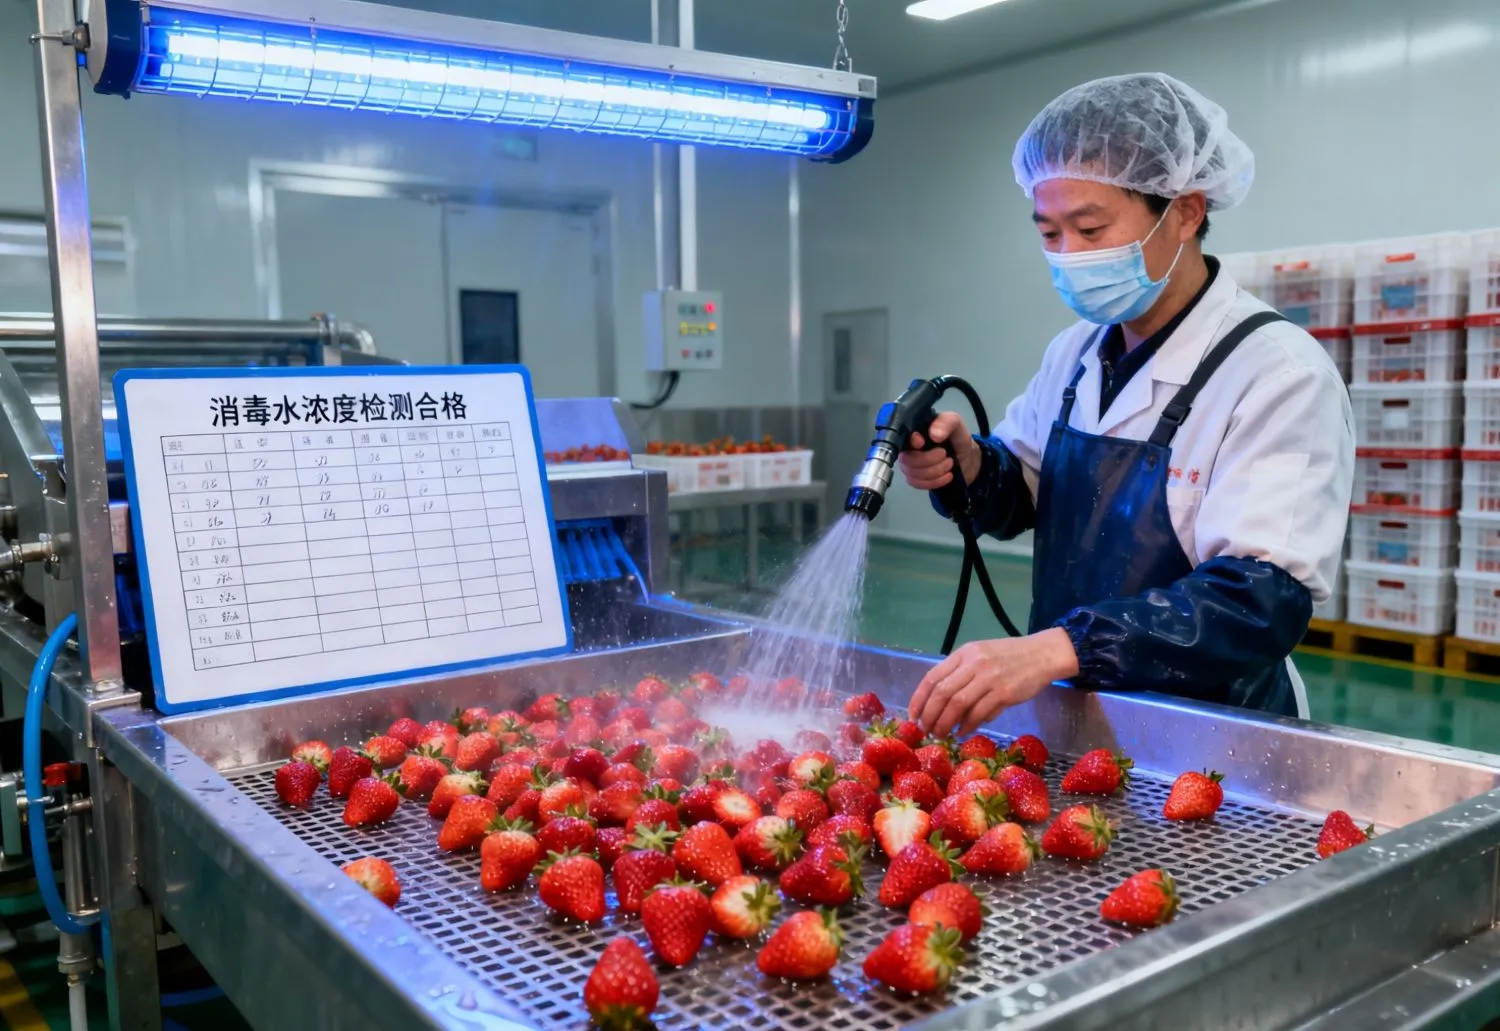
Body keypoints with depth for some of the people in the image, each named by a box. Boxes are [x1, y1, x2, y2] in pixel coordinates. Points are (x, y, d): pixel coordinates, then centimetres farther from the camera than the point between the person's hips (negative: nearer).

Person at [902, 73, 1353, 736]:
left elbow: (1263, 600, -25)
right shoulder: (1075, 354, 6)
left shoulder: (1279, 375, -16)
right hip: (1070, 719, 5)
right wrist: (970, 468, -6)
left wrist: (1058, 648, -37)